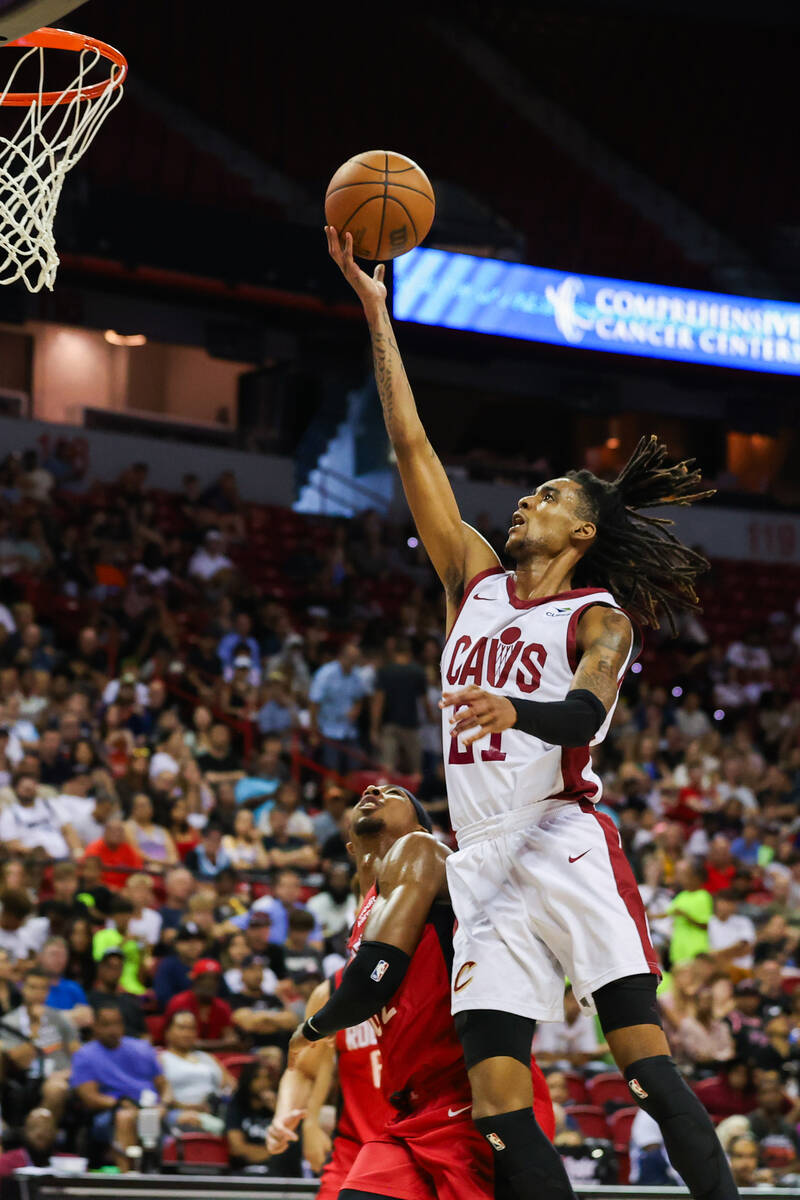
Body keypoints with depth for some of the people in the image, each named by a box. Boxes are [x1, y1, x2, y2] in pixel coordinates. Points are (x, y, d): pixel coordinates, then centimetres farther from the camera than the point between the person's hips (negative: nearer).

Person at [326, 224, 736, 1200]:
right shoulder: (476, 580, 19)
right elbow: (411, 447, 18)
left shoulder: (598, 619, 2)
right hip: (484, 865, 6)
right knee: (497, 1107, -6)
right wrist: (375, 311, 16)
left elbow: (584, 715, -20)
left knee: (646, 1060, -16)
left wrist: (516, 710, -42)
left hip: (564, 844, -6)